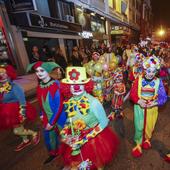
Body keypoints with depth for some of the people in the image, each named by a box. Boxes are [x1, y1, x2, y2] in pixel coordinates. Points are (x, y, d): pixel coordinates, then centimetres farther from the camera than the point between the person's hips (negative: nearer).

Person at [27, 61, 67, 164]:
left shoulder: (55, 85, -24)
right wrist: (42, 114, 6)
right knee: (48, 136, 25)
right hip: (47, 118, 6)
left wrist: (52, 122, -19)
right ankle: (53, 153, 55)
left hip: (59, 118, -6)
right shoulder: (40, 86, -4)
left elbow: (59, 106, -23)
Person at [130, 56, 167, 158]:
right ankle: (138, 144, 35)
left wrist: (155, 103, -24)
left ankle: (147, 139, 54)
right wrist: (138, 101, -26)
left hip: (152, 108, 1)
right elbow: (132, 93, -10)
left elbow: (163, 97, -8)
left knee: (149, 125, 23)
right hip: (139, 107, -1)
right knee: (139, 126, 10)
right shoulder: (139, 80, -15)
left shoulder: (158, 82, -14)